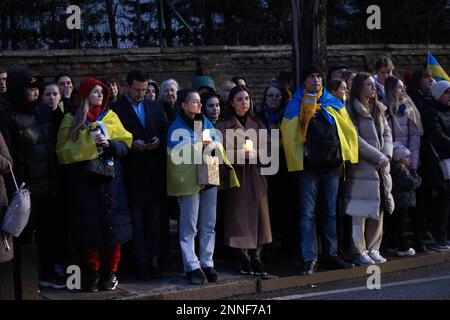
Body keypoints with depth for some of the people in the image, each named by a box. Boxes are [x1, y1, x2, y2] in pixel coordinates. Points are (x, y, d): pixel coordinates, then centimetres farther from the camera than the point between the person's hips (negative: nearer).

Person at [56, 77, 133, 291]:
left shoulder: (110, 117, 12)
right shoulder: (72, 119, 7)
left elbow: (124, 146, 7)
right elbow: (64, 150, 1)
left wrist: (109, 143, -13)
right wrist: (88, 143, -11)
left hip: (109, 178, 1)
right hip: (83, 180, -1)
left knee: (112, 225, -2)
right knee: (88, 226, -2)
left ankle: (110, 273, 7)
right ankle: (91, 274, 7)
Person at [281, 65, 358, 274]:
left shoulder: (334, 103, 12)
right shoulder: (295, 105, 3)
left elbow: (347, 130, 11)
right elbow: (288, 135, -5)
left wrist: (346, 155, 4)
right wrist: (297, 159, -15)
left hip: (331, 164, 4)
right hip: (308, 166, -4)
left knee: (330, 212, 10)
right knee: (308, 214, -4)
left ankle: (330, 255, 18)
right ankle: (310, 259, -3)